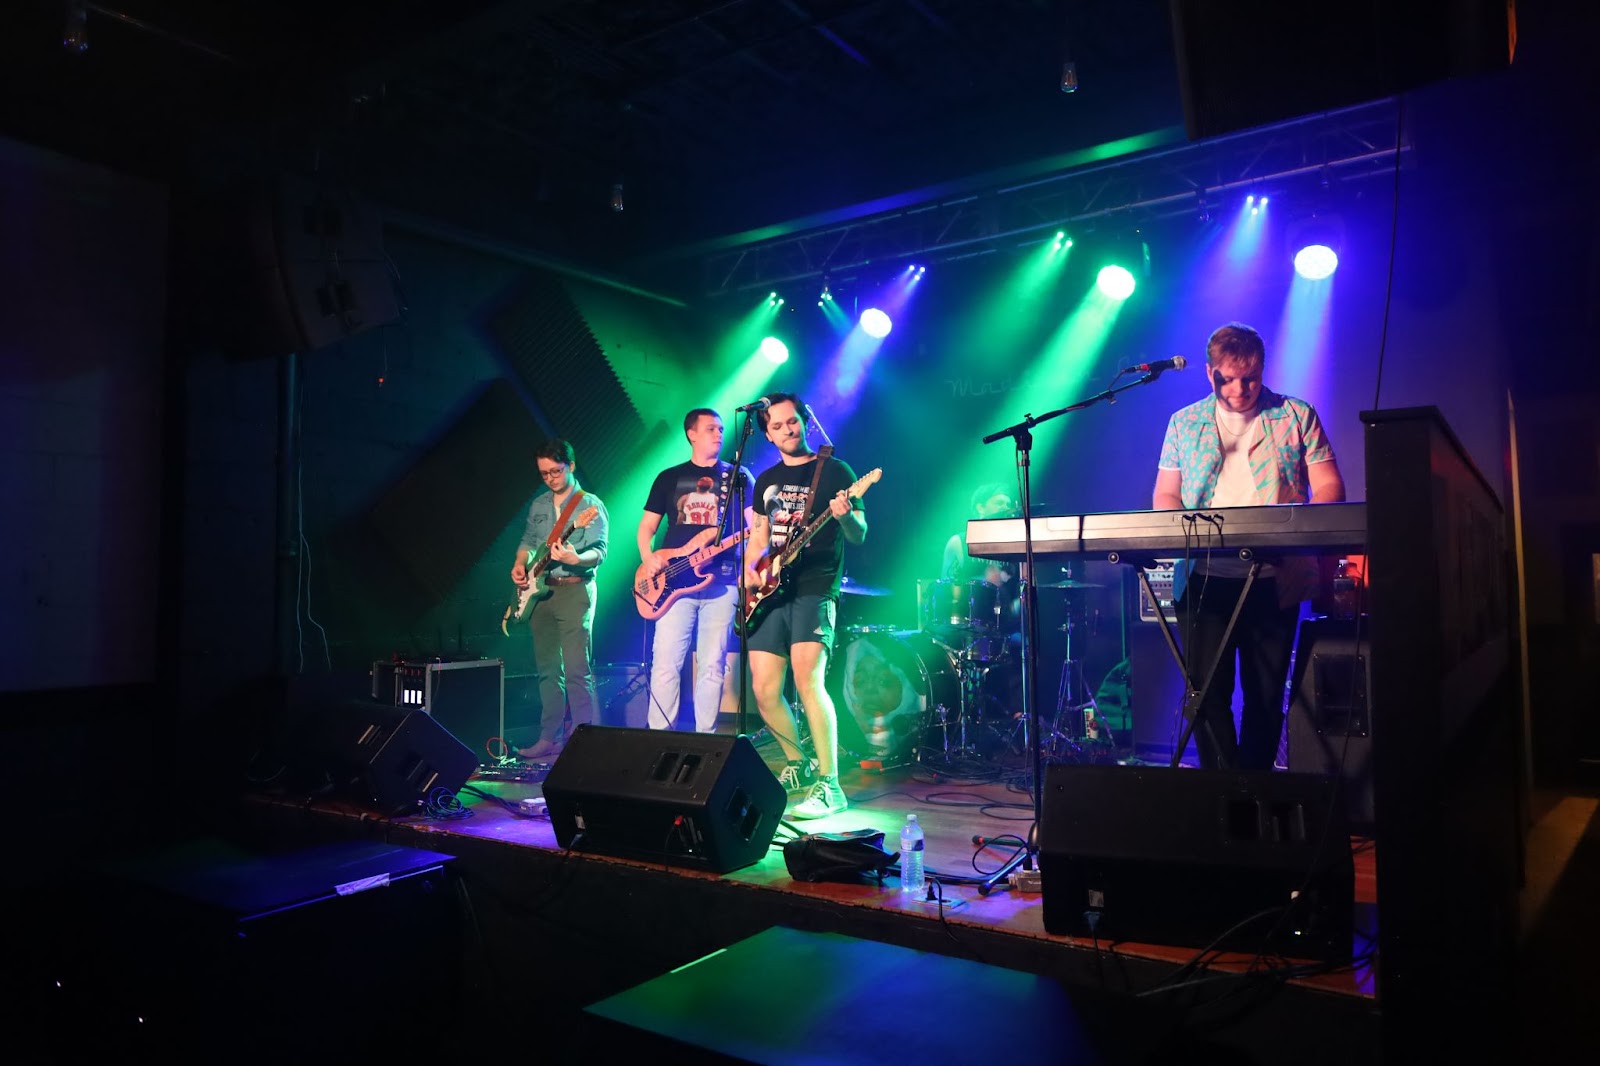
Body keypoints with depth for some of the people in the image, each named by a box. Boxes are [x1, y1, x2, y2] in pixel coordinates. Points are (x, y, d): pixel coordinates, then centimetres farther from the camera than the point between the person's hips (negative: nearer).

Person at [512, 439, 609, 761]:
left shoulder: (590, 504, -5)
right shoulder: (538, 505, 15)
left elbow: (600, 552, -13)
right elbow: (528, 541, 23)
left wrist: (575, 559, -32)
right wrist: (520, 564, 4)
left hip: (574, 589, -6)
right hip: (540, 591, 6)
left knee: (576, 669, -10)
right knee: (547, 669, 9)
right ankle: (549, 738, 16)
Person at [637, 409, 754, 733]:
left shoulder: (738, 476, 11)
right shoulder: (669, 477, 14)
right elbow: (647, 527, 14)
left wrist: (748, 568, -14)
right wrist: (648, 559, -5)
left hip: (721, 581, 0)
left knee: (713, 666, -1)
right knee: (666, 663, -5)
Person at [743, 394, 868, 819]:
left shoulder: (834, 471, 1)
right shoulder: (767, 480, 18)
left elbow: (859, 536, -4)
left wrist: (845, 516, -26)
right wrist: (750, 571, 5)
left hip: (815, 588, -6)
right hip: (771, 591, 6)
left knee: (807, 679, -22)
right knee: (765, 689, 2)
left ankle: (829, 786, -15)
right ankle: (798, 766, 24)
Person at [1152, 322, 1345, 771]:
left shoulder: (1297, 416, 8)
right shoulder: (1184, 423, 12)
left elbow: (1329, 487, 4)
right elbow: (1164, 496, 12)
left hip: (1275, 578, 0)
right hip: (1203, 578, 1)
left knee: (1266, 695, 5)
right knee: (1207, 692, -6)